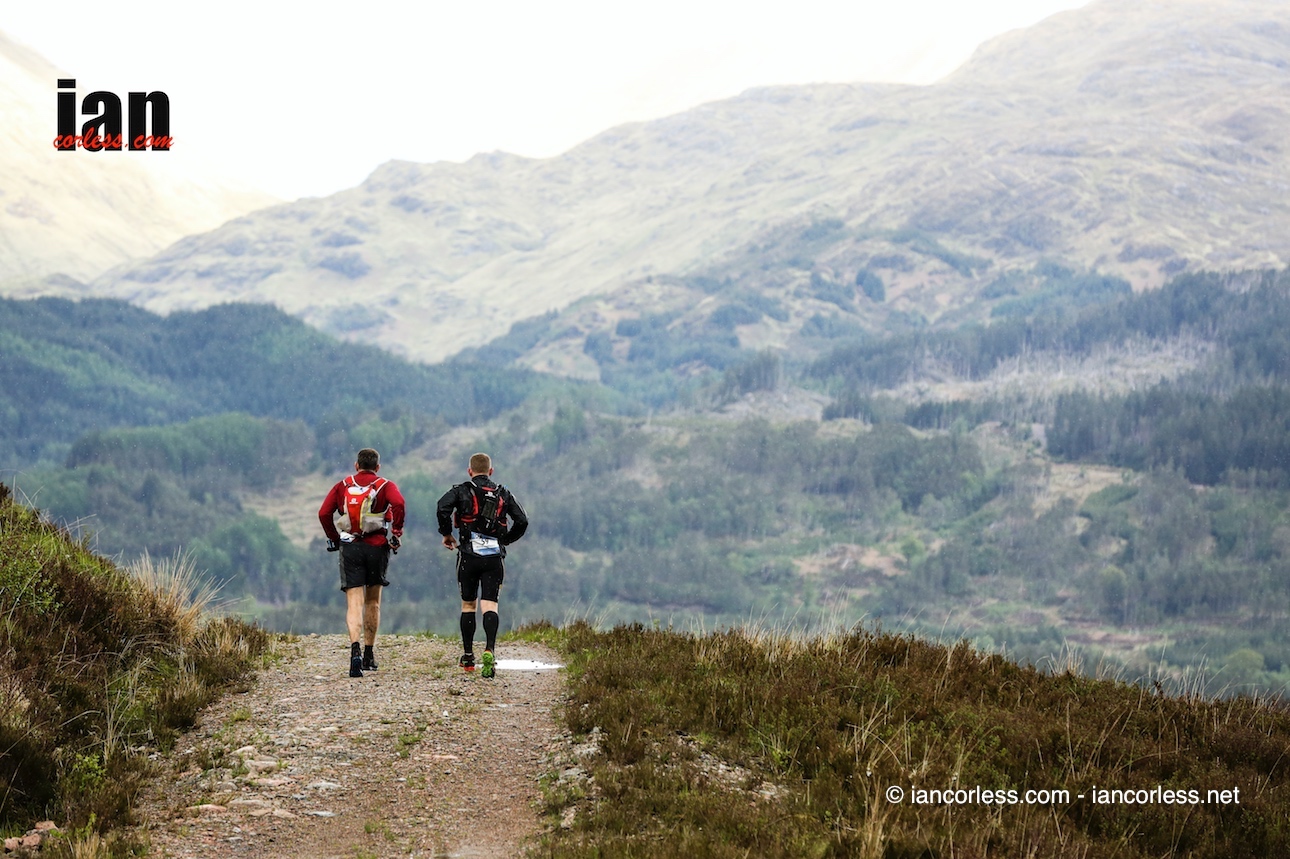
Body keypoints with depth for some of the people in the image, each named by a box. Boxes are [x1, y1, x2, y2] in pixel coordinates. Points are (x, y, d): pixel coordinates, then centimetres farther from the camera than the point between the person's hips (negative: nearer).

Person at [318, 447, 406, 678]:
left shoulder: (342, 486, 10)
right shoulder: (385, 486, 4)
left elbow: (324, 513, 0)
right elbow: (398, 503, -17)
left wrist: (333, 539, 11)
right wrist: (397, 533, -9)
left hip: (350, 547, 0)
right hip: (377, 546, 0)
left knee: (354, 603, -5)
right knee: (373, 602, 16)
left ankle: (355, 649, -29)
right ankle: (369, 656, 21)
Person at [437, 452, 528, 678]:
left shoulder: (462, 491, 4)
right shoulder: (503, 494, 12)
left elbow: (442, 509, -14)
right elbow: (522, 521, 6)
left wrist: (446, 534, 0)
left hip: (469, 555, -1)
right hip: (494, 557, 1)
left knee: (467, 604, 14)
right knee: (490, 604, -6)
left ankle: (468, 657, 18)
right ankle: (489, 650, -30)